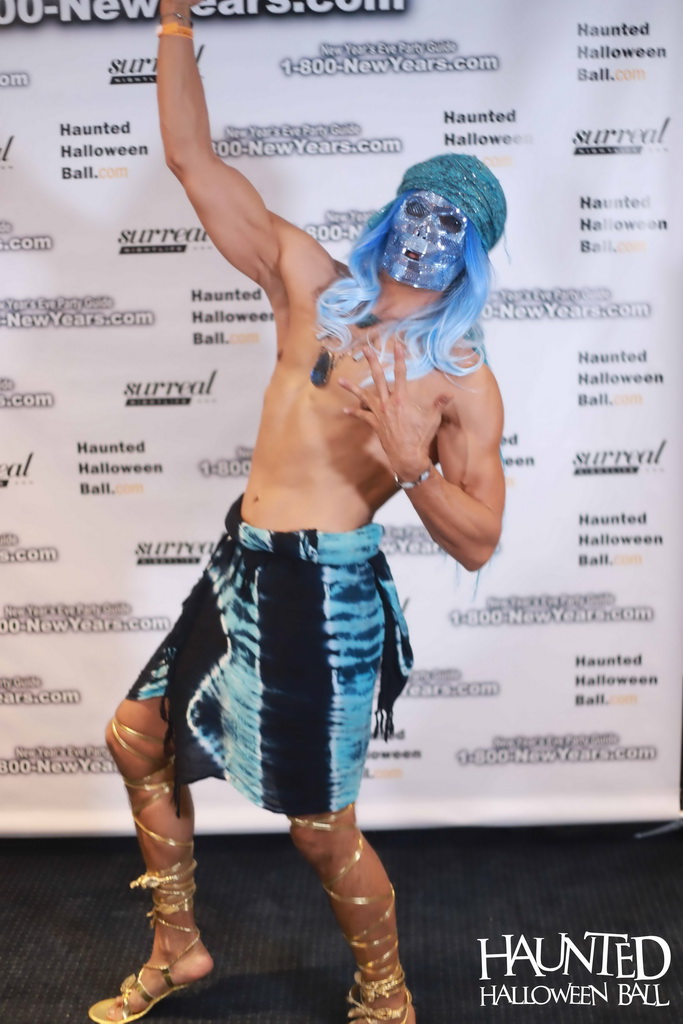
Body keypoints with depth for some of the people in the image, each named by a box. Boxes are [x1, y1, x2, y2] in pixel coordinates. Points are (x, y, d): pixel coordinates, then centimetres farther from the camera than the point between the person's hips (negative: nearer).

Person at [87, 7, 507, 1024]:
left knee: (323, 832, 1)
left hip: (328, 593, -6)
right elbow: (194, 160, 6)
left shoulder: (463, 377, -6)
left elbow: (478, 545, -9)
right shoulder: (312, 284, 5)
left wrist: (411, 465, -25)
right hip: (243, 568, 6)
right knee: (137, 739, 16)